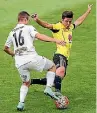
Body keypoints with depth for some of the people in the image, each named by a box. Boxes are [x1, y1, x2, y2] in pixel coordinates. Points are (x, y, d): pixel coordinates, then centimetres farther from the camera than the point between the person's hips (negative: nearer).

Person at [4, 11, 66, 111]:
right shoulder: (28, 28, 3)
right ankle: (48, 88, -1)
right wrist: (55, 40, -20)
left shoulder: (12, 33, 19)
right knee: (52, 66, 15)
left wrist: (13, 54, 49)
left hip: (19, 63, 5)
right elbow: (39, 36, -15)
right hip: (32, 58, -5)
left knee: (26, 83, 26)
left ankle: (21, 103, 7)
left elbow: (6, 48, 28)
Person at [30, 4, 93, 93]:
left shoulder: (70, 27, 18)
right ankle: (58, 92, -47)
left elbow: (79, 21, 36)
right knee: (61, 70, -39)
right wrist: (37, 20, -40)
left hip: (66, 57, 8)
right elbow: (46, 25, -21)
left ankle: (32, 81, 26)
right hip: (59, 55, -8)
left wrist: (88, 11, 45)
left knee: (54, 81, 10)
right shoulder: (58, 27, -5)